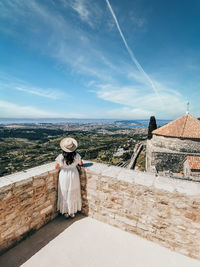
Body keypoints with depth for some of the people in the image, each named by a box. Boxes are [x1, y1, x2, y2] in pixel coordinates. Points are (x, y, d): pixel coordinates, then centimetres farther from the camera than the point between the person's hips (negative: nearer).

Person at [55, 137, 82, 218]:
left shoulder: (60, 157, -19)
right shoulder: (76, 155, -16)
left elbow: (56, 167, -9)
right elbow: (81, 163, 0)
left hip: (64, 176, -1)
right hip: (74, 176, 1)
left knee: (64, 194, 18)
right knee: (73, 194, 18)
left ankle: (65, 212, 34)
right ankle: (72, 212, 35)